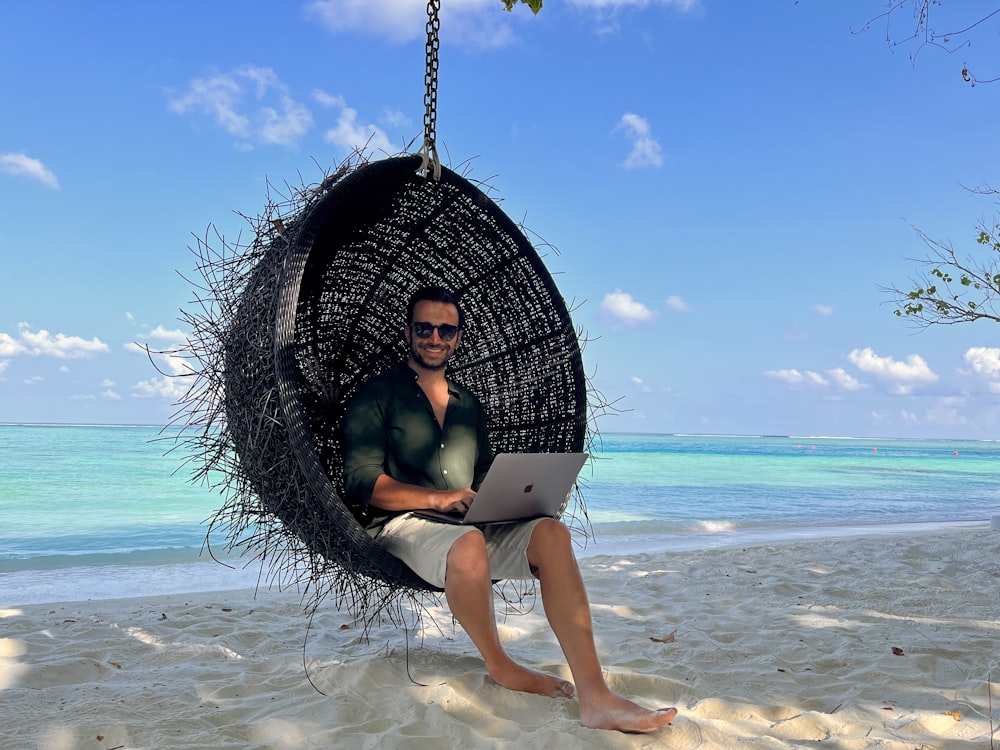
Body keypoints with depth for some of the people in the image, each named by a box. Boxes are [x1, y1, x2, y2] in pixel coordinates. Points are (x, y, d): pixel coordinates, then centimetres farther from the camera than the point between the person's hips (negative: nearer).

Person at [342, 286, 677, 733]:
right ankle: (499, 666, -9)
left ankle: (594, 697, -33)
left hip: (472, 525, 5)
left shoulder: (468, 406, 23)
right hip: (403, 526, -5)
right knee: (469, 544, -39)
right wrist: (439, 498, -18)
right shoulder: (377, 396, 5)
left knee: (550, 532, -24)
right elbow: (361, 482, -7)